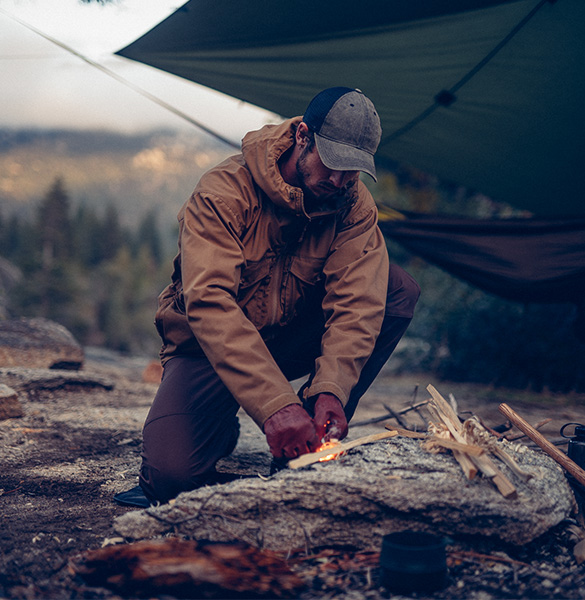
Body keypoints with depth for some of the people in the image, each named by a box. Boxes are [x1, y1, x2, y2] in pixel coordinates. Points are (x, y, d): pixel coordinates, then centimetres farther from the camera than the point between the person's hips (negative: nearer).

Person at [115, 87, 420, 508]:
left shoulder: (355, 204, -11)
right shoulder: (224, 191, -25)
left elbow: (357, 302, -22)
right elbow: (208, 302, -37)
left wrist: (331, 388, -40)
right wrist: (275, 405, -47)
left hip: (293, 338, 4)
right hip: (211, 346, -4)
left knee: (399, 289, -19)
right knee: (171, 476, -28)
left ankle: (315, 440, -13)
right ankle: (223, 425, 10)